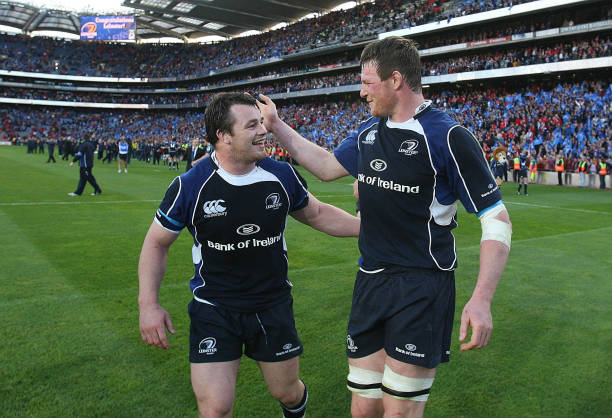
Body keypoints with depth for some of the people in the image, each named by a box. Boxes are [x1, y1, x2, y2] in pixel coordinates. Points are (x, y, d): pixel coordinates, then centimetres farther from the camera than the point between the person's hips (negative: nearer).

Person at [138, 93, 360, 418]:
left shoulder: (282, 176, -8)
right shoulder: (189, 186, -14)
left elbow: (317, 214, 10)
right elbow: (157, 242, -1)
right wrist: (148, 304, -7)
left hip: (274, 305, 2)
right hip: (213, 311, -2)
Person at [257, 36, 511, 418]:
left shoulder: (448, 137, -12)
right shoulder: (369, 131, 10)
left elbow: (497, 219, -11)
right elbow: (327, 166, 26)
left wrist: (481, 300, -21)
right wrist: (277, 125, 24)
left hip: (422, 288, -6)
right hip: (370, 282, 6)